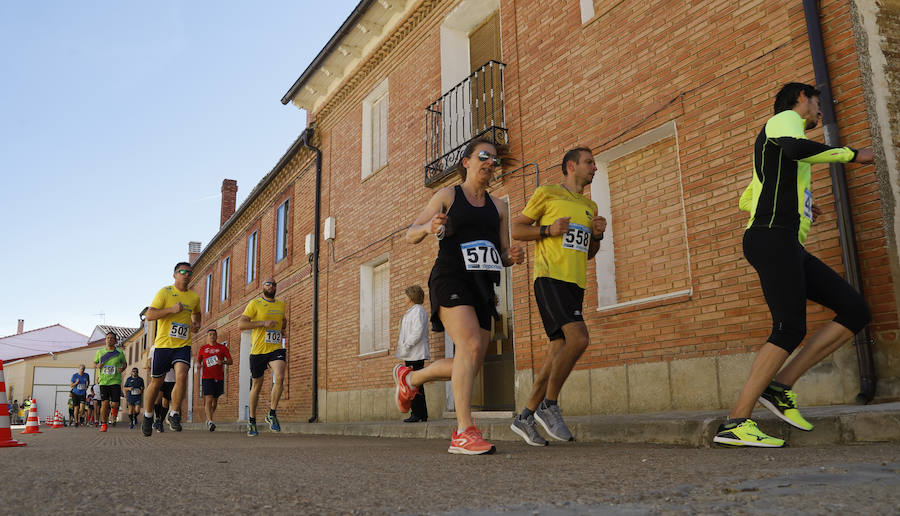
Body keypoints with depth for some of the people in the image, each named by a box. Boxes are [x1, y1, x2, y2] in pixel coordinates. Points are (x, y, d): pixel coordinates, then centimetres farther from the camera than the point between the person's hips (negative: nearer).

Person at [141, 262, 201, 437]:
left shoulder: (194, 297, 10)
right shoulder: (164, 292, -3)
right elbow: (149, 315, -10)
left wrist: (196, 324, 9)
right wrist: (171, 309, -22)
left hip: (183, 345, 2)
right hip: (163, 344, -2)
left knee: (181, 376, -20)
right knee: (156, 383, 9)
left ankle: (174, 414, -6)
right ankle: (147, 416, 31)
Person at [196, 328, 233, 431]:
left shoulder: (222, 348, 6)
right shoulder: (203, 348, 10)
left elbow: (230, 361, 5)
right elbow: (198, 360, 17)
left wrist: (223, 362, -15)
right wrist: (199, 366, -6)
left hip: (219, 378, 1)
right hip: (207, 377, -1)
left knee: (215, 400, 11)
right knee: (208, 399, -15)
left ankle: (209, 419, 30)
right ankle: (210, 421, -20)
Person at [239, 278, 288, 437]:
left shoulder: (281, 305, 14)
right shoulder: (254, 304, -2)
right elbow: (241, 324, -12)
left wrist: (284, 327, 10)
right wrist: (264, 323, -19)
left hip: (276, 349, 3)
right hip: (258, 350, -2)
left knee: (279, 378, -22)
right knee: (257, 385, 8)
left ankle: (272, 414, -6)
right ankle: (252, 421, 25)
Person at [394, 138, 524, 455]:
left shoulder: (498, 206, 20)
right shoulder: (447, 196, 7)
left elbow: (503, 254, 22)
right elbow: (410, 236, 7)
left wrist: (512, 257, -2)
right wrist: (428, 228, -16)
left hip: (482, 287, 6)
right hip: (450, 280, -6)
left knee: (469, 367, 3)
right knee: (471, 346, -25)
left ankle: (410, 378, 30)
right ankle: (463, 433, -22)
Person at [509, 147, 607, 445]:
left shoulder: (590, 206, 23)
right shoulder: (547, 194, 4)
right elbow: (515, 230, 3)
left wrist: (597, 235, 8)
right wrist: (548, 230, -11)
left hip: (575, 284, 7)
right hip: (550, 278, -7)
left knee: (559, 352, 1)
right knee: (579, 339, -23)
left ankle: (525, 418, 10)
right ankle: (549, 406, -8)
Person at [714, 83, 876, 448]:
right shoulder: (785, 119, 3)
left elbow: (746, 200, 33)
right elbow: (797, 148, -24)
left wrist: (798, 208, 31)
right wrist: (851, 154, -11)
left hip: (789, 247, 10)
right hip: (773, 239, -10)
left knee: (856, 311, 3)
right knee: (790, 329, -17)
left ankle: (780, 387, -2)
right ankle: (735, 423, -17)